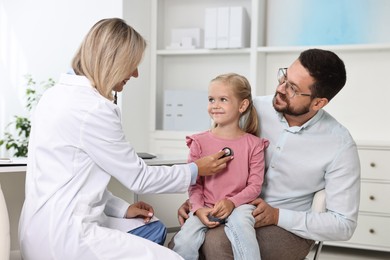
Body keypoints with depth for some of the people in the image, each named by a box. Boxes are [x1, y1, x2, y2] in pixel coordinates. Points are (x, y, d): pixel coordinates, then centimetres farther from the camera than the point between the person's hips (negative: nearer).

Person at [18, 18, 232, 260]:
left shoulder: (60, 94, 10)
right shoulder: (92, 108, -20)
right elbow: (138, 177, -10)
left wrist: (122, 208, 10)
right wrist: (195, 170, 4)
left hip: (49, 226, 10)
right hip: (62, 236, -10)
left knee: (153, 230, 22)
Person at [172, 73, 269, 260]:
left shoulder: (253, 144, 1)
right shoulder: (200, 142, 3)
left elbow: (255, 185, -2)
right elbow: (194, 183, 2)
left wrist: (232, 202, -17)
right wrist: (198, 209, -15)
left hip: (238, 205, -1)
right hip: (206, 207, 1)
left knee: (241, 222, -35)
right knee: (184, 242, -23)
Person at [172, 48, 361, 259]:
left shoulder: (340, 145, -14)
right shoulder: (256, 109, -6)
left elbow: (344, 225, -10)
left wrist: (277, 216, -18)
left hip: (289, 227, -3)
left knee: (217, 242, -31)